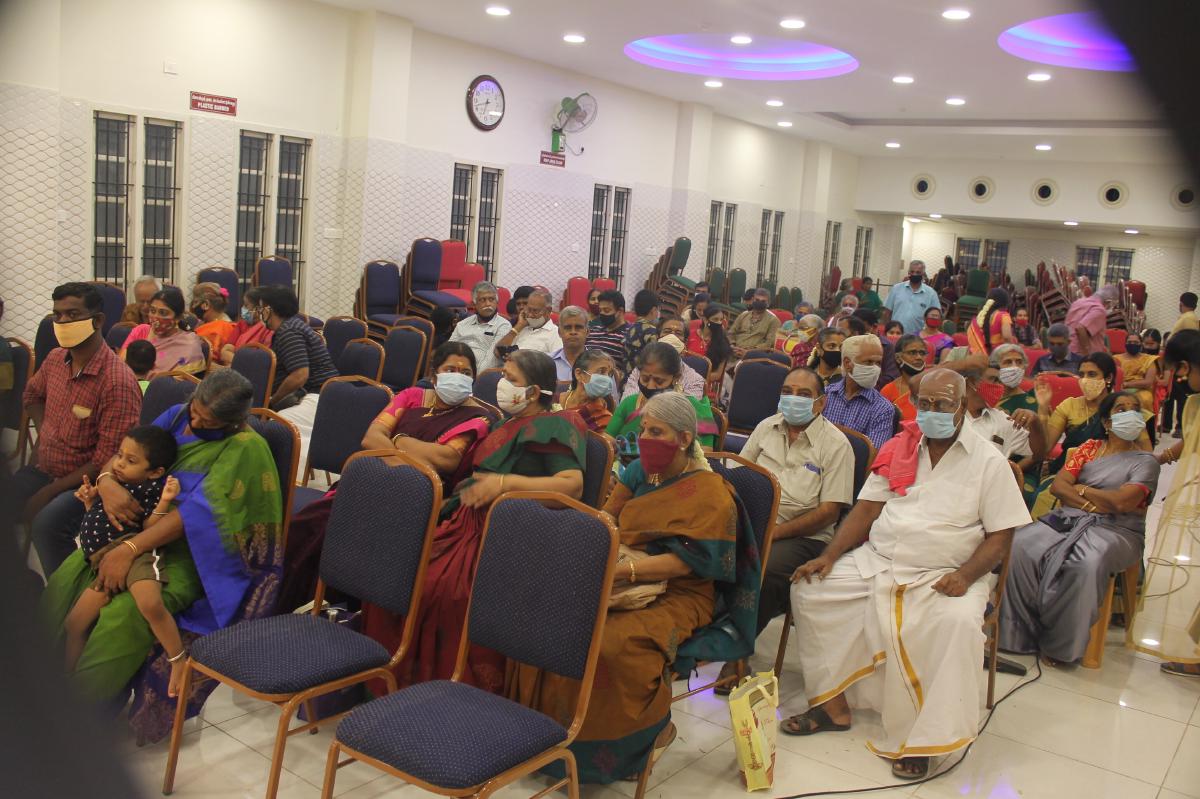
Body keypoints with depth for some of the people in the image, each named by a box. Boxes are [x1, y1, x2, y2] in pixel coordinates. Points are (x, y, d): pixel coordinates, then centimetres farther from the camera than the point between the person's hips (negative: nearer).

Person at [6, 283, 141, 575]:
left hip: (85, 482, -7)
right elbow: (32, 395, 27)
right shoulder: (55, 359, 1)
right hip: (43, 469, 8)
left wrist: (49, 492, -18)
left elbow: (107, 462, -22)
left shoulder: (117, 381, -23)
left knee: (47, 523, -31)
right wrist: (43, 437, 10)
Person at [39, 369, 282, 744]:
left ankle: (86, 704, -10)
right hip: (141, 527, 7)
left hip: (191, 551, -7)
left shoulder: (245, 448, -18)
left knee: (126, 612, -29)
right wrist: (106, 481, -18)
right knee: (65, 583, -13)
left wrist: (130, 550, -29)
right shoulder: (177, 416, 5)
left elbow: (199, 511, -24)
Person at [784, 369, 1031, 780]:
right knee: (809, 590, -10)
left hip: (943, 576, -4)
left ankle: (920, 740, -19)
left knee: (960, 623, -34)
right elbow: (866, 509, 8)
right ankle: (831, 704, 0)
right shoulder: (897, 449, 10)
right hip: (875, 562, 4)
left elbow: (1000, 534, -3)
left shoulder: (988, 461, -1)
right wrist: (829, 556, -4)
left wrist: (965, 576, -19)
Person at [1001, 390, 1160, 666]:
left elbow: (1122, 501, -10)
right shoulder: (1089, 448, 18)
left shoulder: (1146, 461, 7)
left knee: (1087, 563, -39)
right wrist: (1092, 504, -9)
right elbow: (1058, 486, 6)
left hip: (1116, 530, -3)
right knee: (1020, 545, -27)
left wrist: (1080, 490, 2)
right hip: (1069, 519, 3)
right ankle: (1020, 631, -17)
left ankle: (1061, 645, -22)